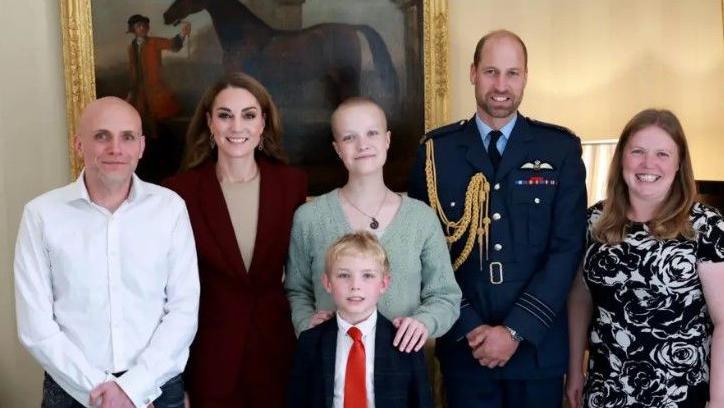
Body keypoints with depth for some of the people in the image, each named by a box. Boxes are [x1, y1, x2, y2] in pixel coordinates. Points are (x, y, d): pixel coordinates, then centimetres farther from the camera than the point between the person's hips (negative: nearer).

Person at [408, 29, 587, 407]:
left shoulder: (561, 148, -1)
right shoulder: (436, 150, -1)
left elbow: (567, 247, -5)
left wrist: (516, 330, -12)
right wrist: (469, 327, -10)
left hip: (538, 345, 0)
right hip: (463, 345, 0)